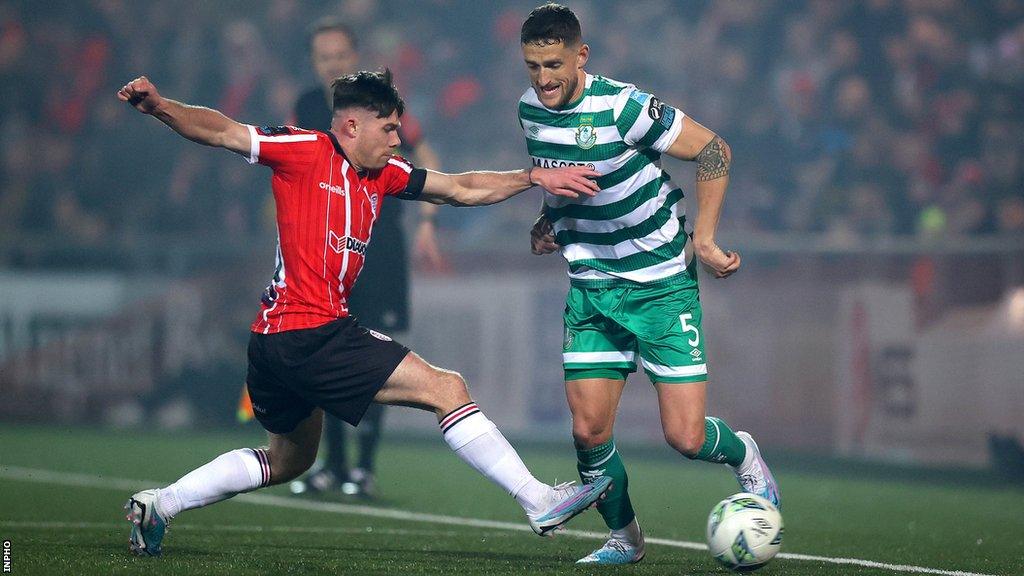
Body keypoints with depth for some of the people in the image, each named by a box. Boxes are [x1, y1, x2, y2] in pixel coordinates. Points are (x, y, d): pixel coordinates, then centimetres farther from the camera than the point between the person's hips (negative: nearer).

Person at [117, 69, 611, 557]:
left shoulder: (384, 175, 15)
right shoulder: (305, 152, -7)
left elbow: (461, 189, 21)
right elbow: (223, 132, -12)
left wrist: (533, 178, 15)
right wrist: (159, 106, -26)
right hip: (311, 333, -10)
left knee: (289, 460, 26)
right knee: (447, 389, -7)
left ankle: (158, 504, 23)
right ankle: (539, 502, -5)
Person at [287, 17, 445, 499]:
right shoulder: (306, 108, 6)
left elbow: (425, 157, -2)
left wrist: (427, 223, -10)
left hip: (379, 247, -5)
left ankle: (365, 467, -4)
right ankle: (334, 464, 13)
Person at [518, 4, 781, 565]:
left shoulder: (622, 107, -20)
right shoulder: (530, 110, 0)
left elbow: (714, 151, -11)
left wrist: (702, 238, -13)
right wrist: (550, 221, 6)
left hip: (662, 283, -5)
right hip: (591, 288, 5)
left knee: (685, 437, -9)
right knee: (588, 429, -6)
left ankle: (742, 456, 27)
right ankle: (623, 536, 20)